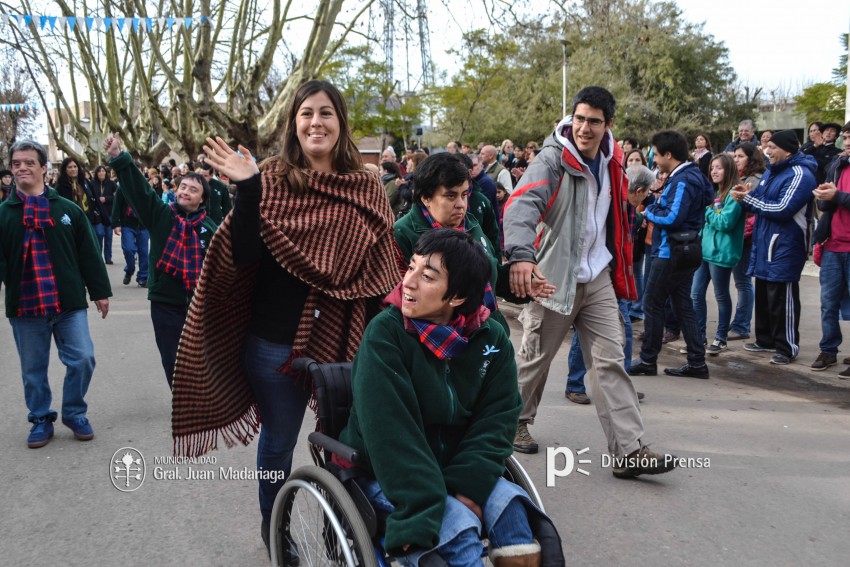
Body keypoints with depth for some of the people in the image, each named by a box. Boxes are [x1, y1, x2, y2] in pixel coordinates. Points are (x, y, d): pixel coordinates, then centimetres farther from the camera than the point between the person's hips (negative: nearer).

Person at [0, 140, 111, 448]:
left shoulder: (67, 209, 4)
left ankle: (75, 414, 21)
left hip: (69, 302, 0)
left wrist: (100, 291, 6)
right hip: (25, 307, 0)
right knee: (33, 369, 10)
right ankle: (40, 420, 27)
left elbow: (88, 253, 7)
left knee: (82, 359, 0)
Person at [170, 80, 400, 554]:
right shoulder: (274, 180, -6)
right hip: (278, 341, -1)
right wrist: (247, 189, -25)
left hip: (345, 338, 2)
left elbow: (381, 267, 4)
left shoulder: (366, 187, 0)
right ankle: (272, 527, 40)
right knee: (279, 441, 16)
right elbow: (244, 256, -15)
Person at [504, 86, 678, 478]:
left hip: (598, 277, 5)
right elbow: (521, 204, -34)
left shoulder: (611, 161, 6)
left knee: (610, 362, 1)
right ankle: (516, 421, 35)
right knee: (535, 358, 11)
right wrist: (521, 255, -48)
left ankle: (628, 451, 2)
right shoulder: (553, 159, -15)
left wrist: (631, 203, 6)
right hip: (554, 276, -5)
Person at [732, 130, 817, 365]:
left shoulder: (800, 175, -14)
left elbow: (782, 209, -23)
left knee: (782, 298, -5)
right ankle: (766, 340, 28)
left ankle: (788, 347, 5)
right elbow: (761, 203, 19)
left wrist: (748, 198, -16)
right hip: (764, 244, 9)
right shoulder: (772, 171, 16)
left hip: (785, 247, -9)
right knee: (763, 295, 16)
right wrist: (746, 196, -3)